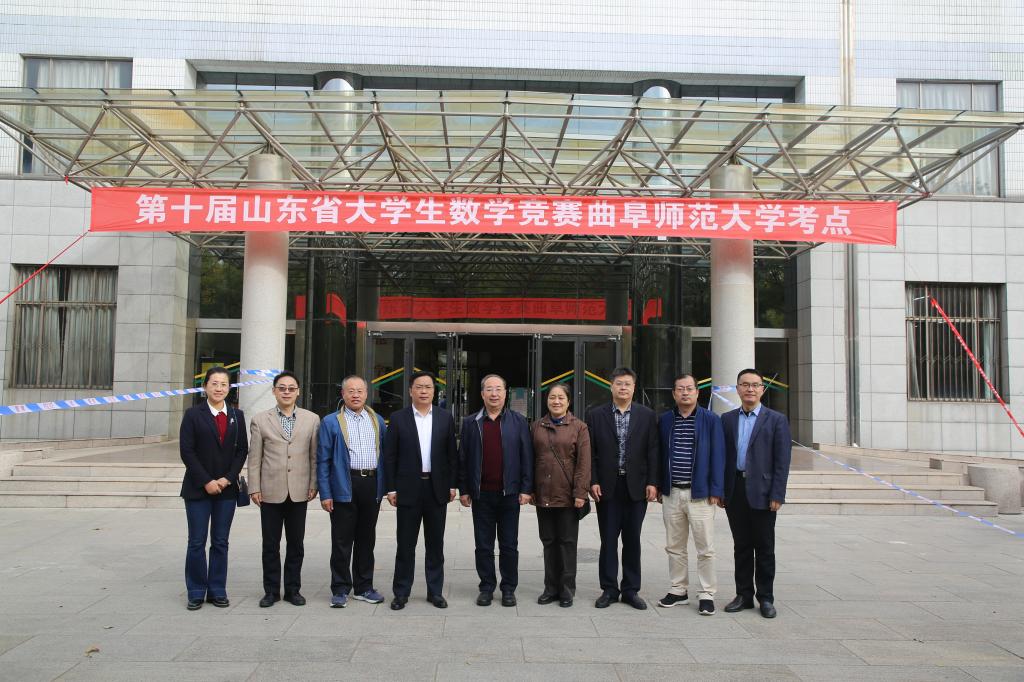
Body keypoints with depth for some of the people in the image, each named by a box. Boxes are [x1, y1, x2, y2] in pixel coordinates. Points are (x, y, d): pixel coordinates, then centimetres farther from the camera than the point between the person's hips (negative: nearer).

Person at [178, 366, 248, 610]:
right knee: (197, 542, 3)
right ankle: (196, 593, 14)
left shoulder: (237, 415, 7)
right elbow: (186, 451, -6)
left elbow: (242, 450, 5)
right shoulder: (193, 414, -2)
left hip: (227, 488, 2)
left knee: (221, 542, 8)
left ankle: (217, 591, 16)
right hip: (198, 489, -2)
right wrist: (206, 482, -12)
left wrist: (227, 478, -8)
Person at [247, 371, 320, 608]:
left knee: (296, 543, 9)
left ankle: (293, 589, 21)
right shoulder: (260, 420, 2)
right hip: (270, 492, -1)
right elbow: (254, 458, 2)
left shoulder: (312, 420, 4)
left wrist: (314, 485, 1)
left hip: (299, 492, 1)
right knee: (270, 544, 8)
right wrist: (254, 488, -2)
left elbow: (315, 456, 5)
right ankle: (271, 590, 20)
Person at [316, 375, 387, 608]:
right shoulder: (331, 422, 0)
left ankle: (364, 587, 23)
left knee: (366, 539, 12)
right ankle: (340, 590, 13)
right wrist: (325, 494, -8)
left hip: (372, 485, 4)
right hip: (345, 487, -3)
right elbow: (323, 460, -2)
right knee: (342, 541, 2)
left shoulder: (377, 421, 11)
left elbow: (384, 455, 11)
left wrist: (384, 488, 4)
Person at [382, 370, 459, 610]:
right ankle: (401, 593, 17)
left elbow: (452, 454, 6)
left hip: (437, 489, 1)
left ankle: (435, 591, 20)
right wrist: (391, 488, -5)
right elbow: (390, 456, 0)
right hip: (408, 488, -1)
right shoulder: (398, 418, 0)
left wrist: (452, 485, 1)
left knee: (435, 543, 9)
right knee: (405, 544, 6)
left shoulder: (445, 417, 4)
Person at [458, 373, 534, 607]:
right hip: (481, 494, 1)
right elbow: (463, 459, 5)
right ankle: (486, 587, 21)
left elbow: (527, 456, 1)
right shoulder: (470, 422, 5)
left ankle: (509, 588, 19)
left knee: (509, 545, 7)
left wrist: (526, 489, -5)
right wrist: (463, 490, 1)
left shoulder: (518, 421, 3)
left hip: (509, 493, -1)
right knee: (483, 545, 8)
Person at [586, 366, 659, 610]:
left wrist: (652, 482, -4)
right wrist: (593, 481, -6)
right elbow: (590, 452, 2)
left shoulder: (647, 416, 4)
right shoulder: (595, 415, 2)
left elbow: (653, 451, 2)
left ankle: (631, 590, 19)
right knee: (608, 541, 6)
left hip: (636, 487, 1)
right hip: (607, 487, 0)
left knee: (632, 541, 8)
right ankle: (609, 589, 16)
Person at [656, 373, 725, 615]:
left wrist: (716, 490, -7)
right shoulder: (664, 420, 7)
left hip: (700, 494, -3)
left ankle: (707, 594, 14)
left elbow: (717, 456, -3)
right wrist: (659, 486, 7)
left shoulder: (711, 420, -1)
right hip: (671, 493, 3)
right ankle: (679, 590, 24)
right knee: (674, 547, 12)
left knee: (705, 548, 2)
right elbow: (660, 455, 11)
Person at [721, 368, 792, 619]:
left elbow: (782, 460, -4)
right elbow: (722, 456, 8)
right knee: (741, 546, 11)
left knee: (764, 548, 5)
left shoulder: (776, 420, 0)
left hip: (762, 492, -3)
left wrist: (777, 495, -11)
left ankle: (766, 598, 16)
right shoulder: (727, 419, 9)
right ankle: (744, 595, 20)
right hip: (735, 491, 3)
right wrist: (719, 490, 2)